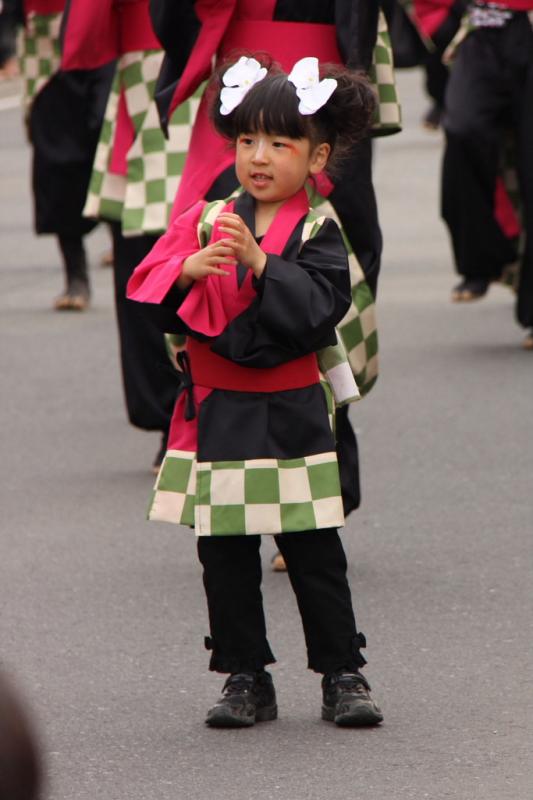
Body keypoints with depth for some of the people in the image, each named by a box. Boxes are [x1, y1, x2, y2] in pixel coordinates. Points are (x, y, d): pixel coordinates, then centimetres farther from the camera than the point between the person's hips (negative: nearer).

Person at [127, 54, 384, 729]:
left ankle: (342, 674, 10)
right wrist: (190, 269, -19)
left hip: (290, 418, -3)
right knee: (225, 555, 6)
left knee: (314, 553, 1)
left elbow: (319, 310, -18)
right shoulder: (203, 221, 6)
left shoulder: (317, 235, -3)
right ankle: (245, 679, 15)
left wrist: (258, 261, -25)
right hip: (214, 414, 3)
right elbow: (148, 293, 0)